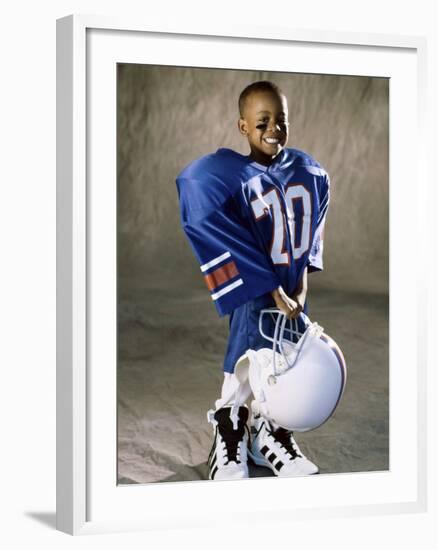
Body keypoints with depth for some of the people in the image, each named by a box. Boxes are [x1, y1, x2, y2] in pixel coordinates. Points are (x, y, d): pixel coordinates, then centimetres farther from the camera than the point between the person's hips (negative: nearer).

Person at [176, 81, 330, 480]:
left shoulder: (309, 173, -2)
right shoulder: (234, 178, -20)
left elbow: (310, 234, 7)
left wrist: (302, 283, -4)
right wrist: (277, 294, -20)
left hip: (293, 288, 5)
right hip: (256, 290, -5)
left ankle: (269, 436, 30)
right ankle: (228, 440, 18)